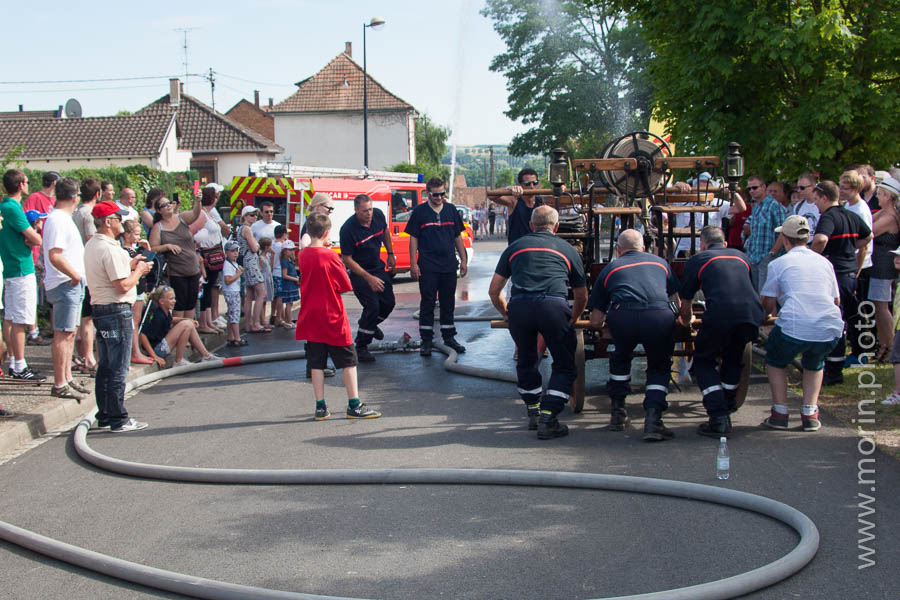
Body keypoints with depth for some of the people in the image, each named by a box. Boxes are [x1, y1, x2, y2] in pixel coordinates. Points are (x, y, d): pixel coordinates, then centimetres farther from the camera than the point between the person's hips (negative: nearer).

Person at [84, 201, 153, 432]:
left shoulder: (91, 245, 11)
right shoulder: (109, 249, -19)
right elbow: (123, 286, -22)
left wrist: (129, 265, 15)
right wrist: (139, 271, -6)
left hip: (99, 308, 10)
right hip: (116, 311, -10)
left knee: (104, 366, 15)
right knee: (118, 369, -4)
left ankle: (104, 415, 22)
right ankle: (119, 419, 1)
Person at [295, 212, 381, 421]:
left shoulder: (303, 255, 2)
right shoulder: (330, 256, -14)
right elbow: (345, 286, -10)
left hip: (310, 319, 5)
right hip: (333, 318, -5)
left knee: (317, 363, 8)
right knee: (348, 361, 5)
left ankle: (321, 407, 9)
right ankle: (354, 405, 8)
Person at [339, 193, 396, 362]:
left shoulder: (378, 215, -10)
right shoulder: (348, 229, -27)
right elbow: (347, 259, -23)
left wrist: (390, 253, 15)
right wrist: (369, 278, -26)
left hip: (378, 268, 7)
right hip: (359, 272, -7)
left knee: (389, 303, 12)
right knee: (372, 306, -18)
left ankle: (370, 324, 43)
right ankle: (361, 347, -7)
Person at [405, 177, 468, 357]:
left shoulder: (451, 210, 10)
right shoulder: (419, 212, 0)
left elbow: (457, 237, 15)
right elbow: (413, 239, -1)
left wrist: (463, 260, 10)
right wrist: (413, 264, -7)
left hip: (449, 265, 3)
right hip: (427, 266, -3)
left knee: (448, 302, 10)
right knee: (427, 303, 0)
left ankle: (449, 337, 19)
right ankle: (427, 340, 5)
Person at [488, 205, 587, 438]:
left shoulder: (515, 246, 27)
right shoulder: (567, 249, 26)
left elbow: (494, 291, 25)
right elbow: (582, 296, 33)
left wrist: (508, 314, 42)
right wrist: (572, 321, 51)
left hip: (519, 305, 2)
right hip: (553, 305, -2)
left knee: (526, 361, 24)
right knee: (564, 366, 11)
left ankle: (533, 412, 31)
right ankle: (548, 420, 2)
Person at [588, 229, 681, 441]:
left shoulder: (610, 269, 30)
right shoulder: (660, 262, 34)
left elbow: (595, 322, 28)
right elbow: (677, 302, 45)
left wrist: (605, 319, 52)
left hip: (623, 317, 0)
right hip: (660, 316, 0)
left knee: (621, 358, 30)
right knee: (659, 367, 21)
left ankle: (618, 414, 31)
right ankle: (653, 418, 3)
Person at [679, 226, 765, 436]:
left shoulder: (697, 259, 20)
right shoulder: (740, 256, 32)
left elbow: (686, 300, 26)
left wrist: (686, 320, 48)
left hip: (721, 313, -4)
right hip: (752, 312, 4)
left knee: (704, 361, 14)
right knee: (734, 357, 31)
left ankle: (719, 418, 0)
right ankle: (728, 405, 42)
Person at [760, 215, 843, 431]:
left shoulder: (779, 263, 7)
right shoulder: (824, 262, 18)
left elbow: (768, 306, 10)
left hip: (794, 328, -3)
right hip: (830, 330, 4)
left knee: (775, 361, 25)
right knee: (814, 364, 32)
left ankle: (780, 414, 17)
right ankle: (810, 413, 18)